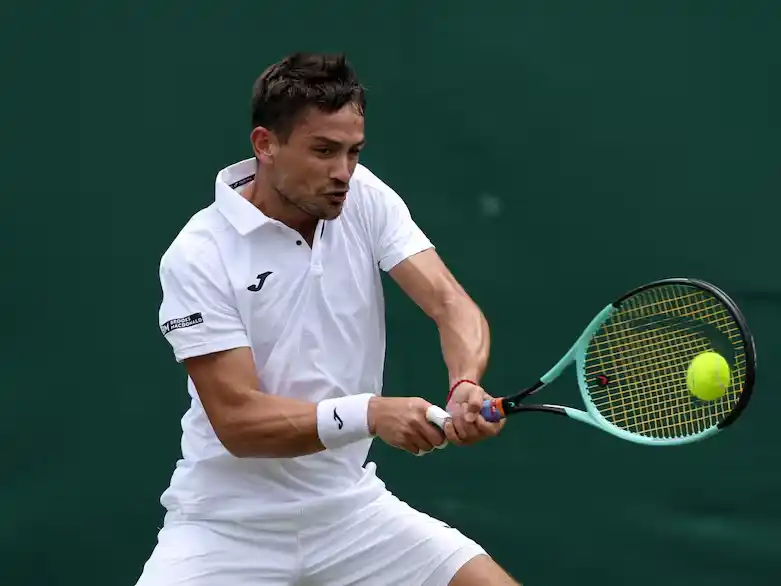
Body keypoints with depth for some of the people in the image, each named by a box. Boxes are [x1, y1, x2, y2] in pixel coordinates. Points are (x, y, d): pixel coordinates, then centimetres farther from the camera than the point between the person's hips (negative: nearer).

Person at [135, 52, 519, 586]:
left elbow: (450, 304, -11)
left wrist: (466, 386, -33)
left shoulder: (365, 198, -1)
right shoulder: (199, 256, -15)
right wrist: (371, 414, -33)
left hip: (350, 507, 4)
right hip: (229, 523, -4)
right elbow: (237, 420, -19)